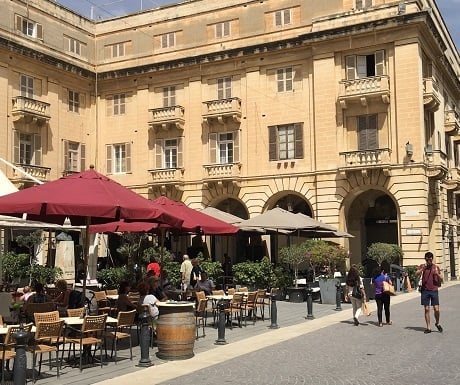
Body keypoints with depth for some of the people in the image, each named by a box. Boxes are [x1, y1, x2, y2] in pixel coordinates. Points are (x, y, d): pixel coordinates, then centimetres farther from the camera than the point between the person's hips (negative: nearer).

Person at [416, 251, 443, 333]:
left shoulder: (436, 267, 6)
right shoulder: (422, 266, 4)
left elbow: (441, 280, 5)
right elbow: (416, 274, -13)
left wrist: (437, 274, -14)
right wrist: (422, 269, -29)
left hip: (434, 290, 0)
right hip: (425, 290, 0)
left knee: (436, 309, -5)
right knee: (426, 309, 2)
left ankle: (437, 323, 21)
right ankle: (428, 327, 10)